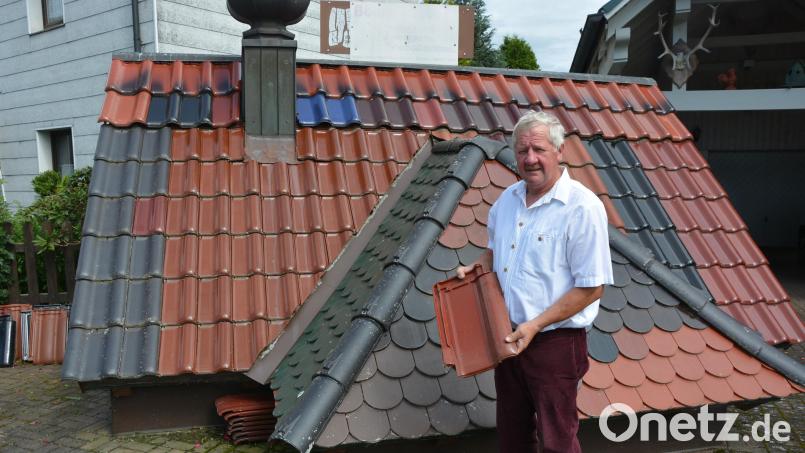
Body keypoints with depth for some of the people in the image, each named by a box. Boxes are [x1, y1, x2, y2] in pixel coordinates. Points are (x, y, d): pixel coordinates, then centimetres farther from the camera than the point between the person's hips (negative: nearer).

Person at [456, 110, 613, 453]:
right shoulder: (508, 199, 5)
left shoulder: (581, 207, -17)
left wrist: (535, 325, -21)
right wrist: (475, 269, 1)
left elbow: (592, 286, -18)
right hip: (508, 337, 7)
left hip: (555, 341, -6)